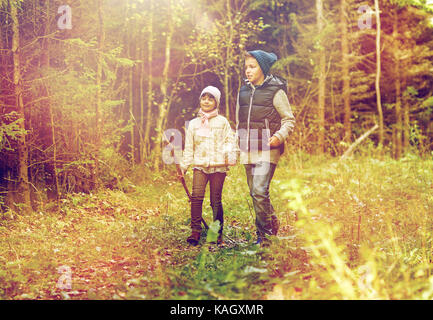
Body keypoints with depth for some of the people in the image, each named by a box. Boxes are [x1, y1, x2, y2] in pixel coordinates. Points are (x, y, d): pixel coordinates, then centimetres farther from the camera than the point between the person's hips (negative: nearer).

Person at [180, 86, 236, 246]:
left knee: (216, 200, 0)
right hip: (199, 165, 2)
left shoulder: (222, 122, 10)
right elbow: (189, 146, 18)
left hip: (218, 166, -1)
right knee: (196, 196, -14)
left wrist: (230, 155, -12)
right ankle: (195, 231, -8)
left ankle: (218, 233, 12)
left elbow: (230, 141, 6)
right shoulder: (193, 123, 16)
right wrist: (184, 165, 12)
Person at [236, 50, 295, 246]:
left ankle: (267, 233, -4)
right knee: (255, 194, 9)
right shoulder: (243, 91, 14)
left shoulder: (275, 91, -4)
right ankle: (264, 232, 20)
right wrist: (237, 140, 16)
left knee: (259, 192, -16)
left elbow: (289, 120, -1)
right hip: (247, 152, 6)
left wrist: (280, 135, -17)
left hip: (267, 151, -6)